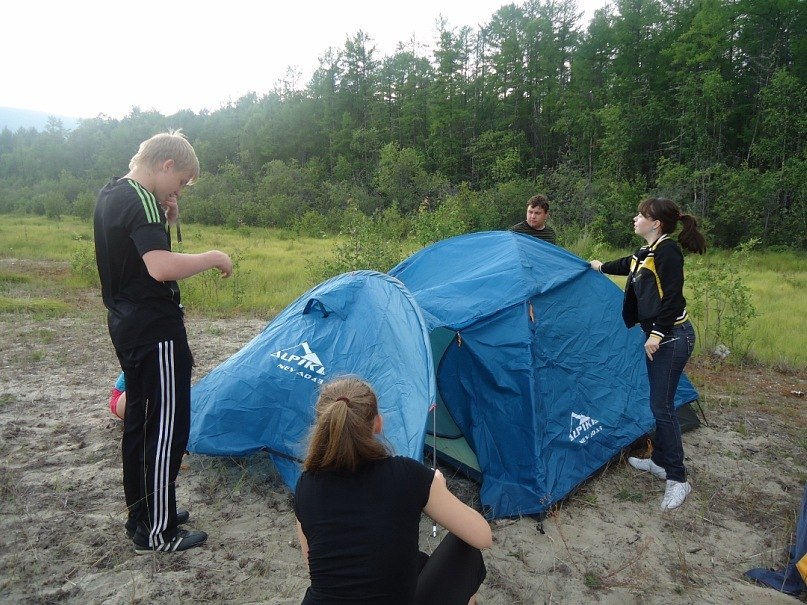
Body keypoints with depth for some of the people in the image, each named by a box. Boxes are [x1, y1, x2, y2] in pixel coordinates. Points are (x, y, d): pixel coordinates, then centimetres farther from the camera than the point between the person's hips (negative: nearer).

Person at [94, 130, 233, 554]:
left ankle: (141, 514, 31)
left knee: (139, 420, 18)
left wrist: (163, 218, 5)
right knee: (167, 427, -1)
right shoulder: (141, 201, -20)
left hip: (125, 325, 10)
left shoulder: (110, 195, 12)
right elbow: (161, 267, -32)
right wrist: (212, 257, -18)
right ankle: (156, 533, 10)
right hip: (155, 331, -10)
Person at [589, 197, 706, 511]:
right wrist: (601, 266, 49)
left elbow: (672, 297, -21)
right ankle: (659, 461, 29)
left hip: (672, 337, -9)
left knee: (662, 405, -7)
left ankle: (678, 479, 3)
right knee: (659, 402, 16)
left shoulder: (668, 250, -15)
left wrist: (658, 333, -22)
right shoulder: (646, 253, 12)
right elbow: (627, 265, 33)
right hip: (657, 335, 9)